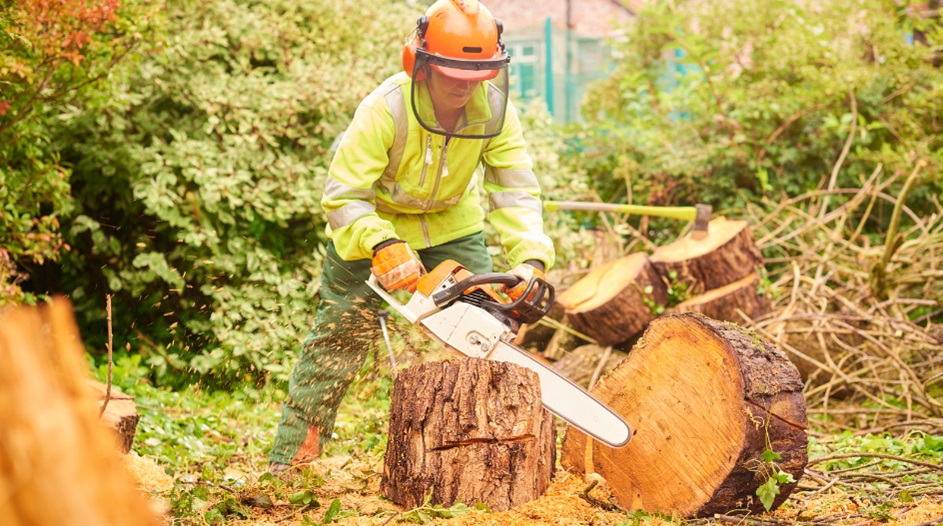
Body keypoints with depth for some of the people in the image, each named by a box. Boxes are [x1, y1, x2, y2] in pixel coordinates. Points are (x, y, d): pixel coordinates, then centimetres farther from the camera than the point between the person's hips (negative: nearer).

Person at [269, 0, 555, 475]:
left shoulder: (493, 108, -23)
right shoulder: (385, 110, -35)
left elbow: (516, 190, -22)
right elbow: (343, 196, -34)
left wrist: (530, 257, -38)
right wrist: (383, 247, -50)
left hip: (451, 223, 4)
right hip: (375, 223, -3)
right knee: (340, 335, -1)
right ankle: (289, 461, 8)